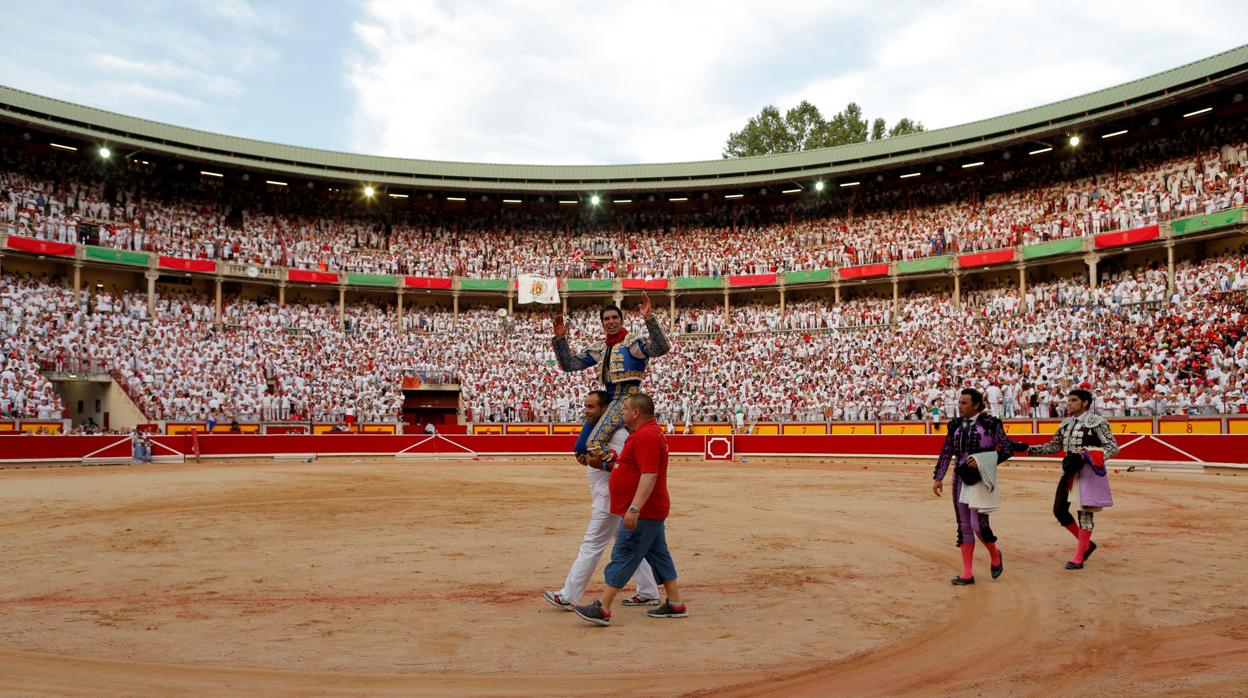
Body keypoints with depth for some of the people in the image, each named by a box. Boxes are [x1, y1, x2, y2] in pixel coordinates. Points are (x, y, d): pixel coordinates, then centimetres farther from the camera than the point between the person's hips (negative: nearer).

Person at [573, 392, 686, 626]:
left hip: (643, 513, -11)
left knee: (623, 557, -6)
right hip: (652, 510, 11)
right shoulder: (650, 432, 15)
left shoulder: (645, 436, -20)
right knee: (659, 556, 14)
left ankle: (602, 609, -2)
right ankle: (675, 604, 20)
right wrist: (610, 461, 22)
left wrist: (634, 508, -32)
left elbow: (649, 475, -29)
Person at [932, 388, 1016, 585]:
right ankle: (967, 573, 13)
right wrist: (938, 478, 6)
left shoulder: (990, 423, -6)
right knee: (964, 526, 6)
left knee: (978, 524, -9)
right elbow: (946, 453, 10)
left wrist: (982, 461, -16)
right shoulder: (955, 424, 8)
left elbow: (1007, 450, -5)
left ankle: (995, 556, 24)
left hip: (981, 479, -5)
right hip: (960, 478, 5)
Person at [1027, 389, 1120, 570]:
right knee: (1059, 510, 7)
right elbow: (1054, 446, 16)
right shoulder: (1066, 423, 12)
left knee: (1084, 513, -1)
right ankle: (1087, 543, 26)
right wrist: (1029, 450, 4)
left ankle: (1079, 558, 8)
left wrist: (1085, 456, -24)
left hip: (1088, 472, -7)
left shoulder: (1097, 421, -9)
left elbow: (1113, 447, -12)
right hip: (1069, 471, 7)